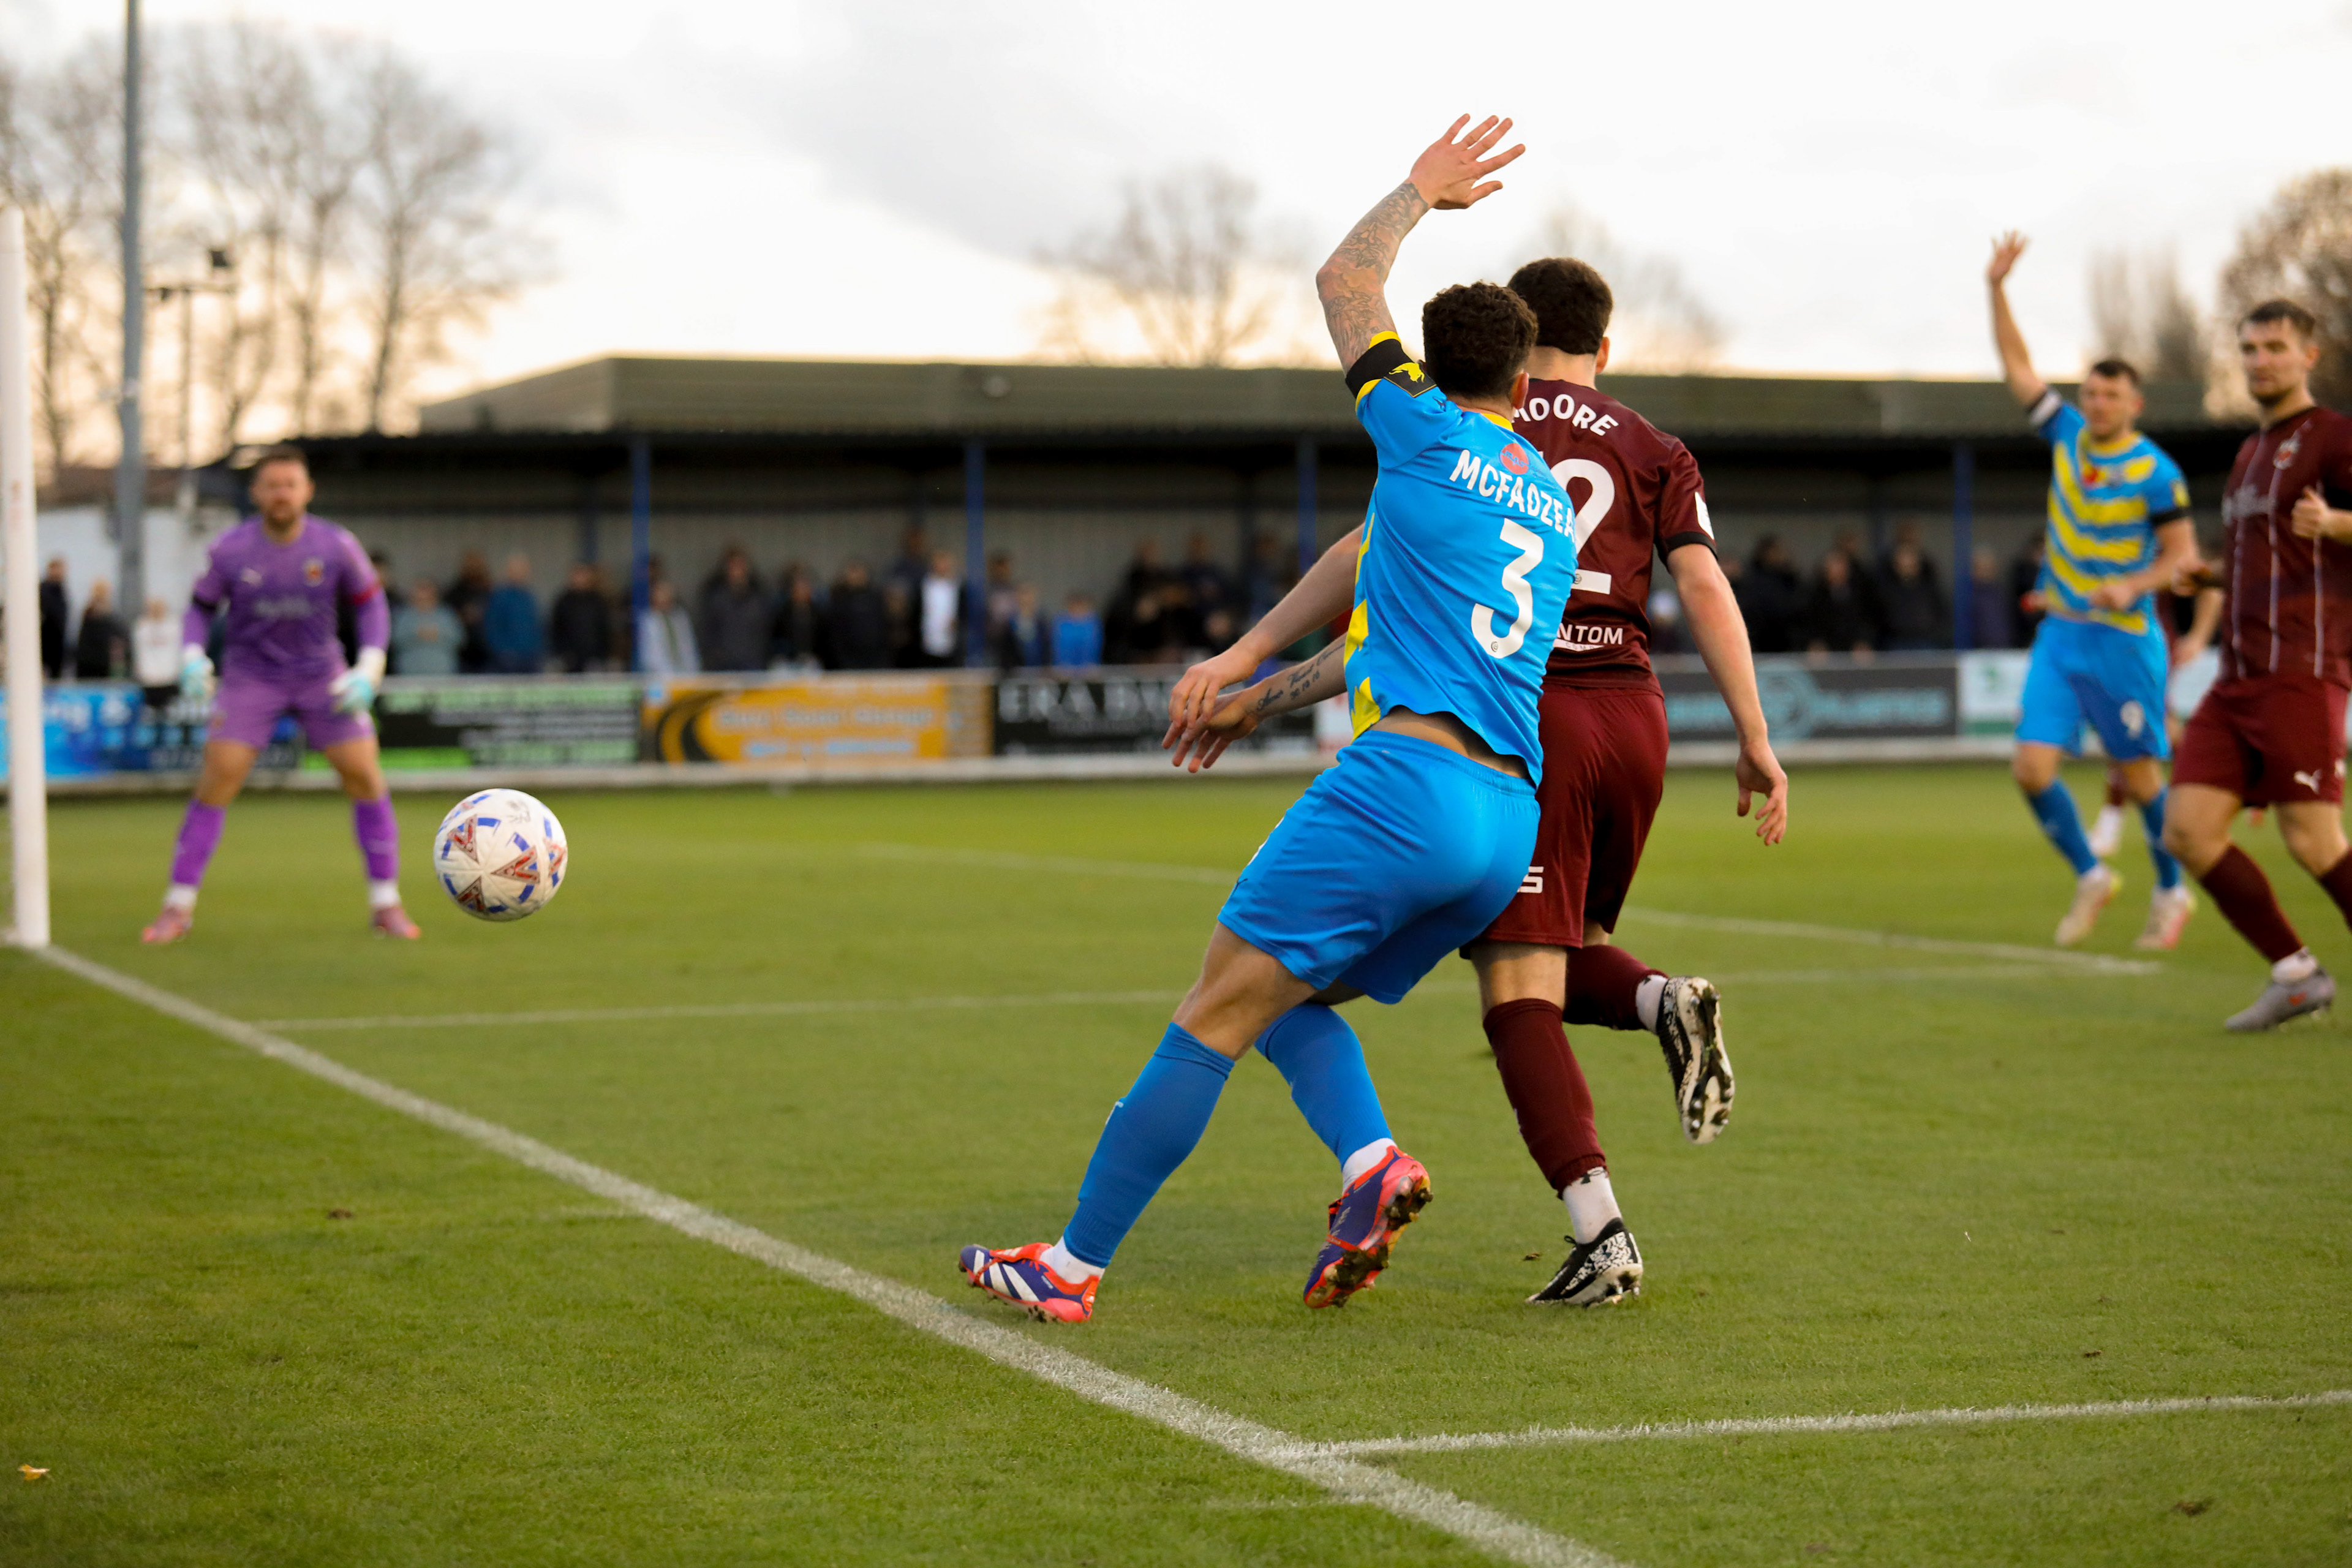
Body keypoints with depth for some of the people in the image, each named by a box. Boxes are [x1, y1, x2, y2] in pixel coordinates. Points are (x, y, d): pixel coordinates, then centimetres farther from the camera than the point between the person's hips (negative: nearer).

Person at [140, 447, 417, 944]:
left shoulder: (336, 546, -13)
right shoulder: (230, 550, -13)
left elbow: (369, 603, 1)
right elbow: (201, 606, 2)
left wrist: (369, 670, -11)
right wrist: (192, 658, -15)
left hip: (321, 675, 1)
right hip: (250, 675, -1)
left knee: (364, 776, -7)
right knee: (217, 780, -12)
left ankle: (385, 905, 5)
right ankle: (178, 907, -2)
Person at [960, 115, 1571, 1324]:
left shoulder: (1429, 436, 3)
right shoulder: (1550, 507, 24)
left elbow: (1342, 285, 18)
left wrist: (1419, 190, 34)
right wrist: (1266, 696, 41)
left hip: (1406, 775, -7)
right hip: (1510, 819, 8)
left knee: (1216, 1013, -4)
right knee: (1287, 996, 18)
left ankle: (1075, 1263, -4)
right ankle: (1370, 1161, -8)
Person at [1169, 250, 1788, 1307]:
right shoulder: (1653, 451, 14)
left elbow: (1375, 550, -3)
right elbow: (1704, 587, 3)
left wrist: (1248, 652, -4)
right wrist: (1755, 741, 2)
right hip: (1633, 716, 4)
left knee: (1519, 989, -5)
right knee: (1568, 954, 24)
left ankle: (1601, 1235, -19)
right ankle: (1665, 1001, -10)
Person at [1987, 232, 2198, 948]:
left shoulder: (2155, 471, -11)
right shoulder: (2067, 434, 4)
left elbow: (2183, 552, -7)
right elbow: (2016, 366, 9)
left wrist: (2134, 585, -24)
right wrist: (1997, 291, 2)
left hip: (2123, 639, -5)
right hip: (2059, 634, 5)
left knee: (2140, 776, 4)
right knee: (2032, 766, -6)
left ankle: (2171, 891, 25)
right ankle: (2090, 876, 14)